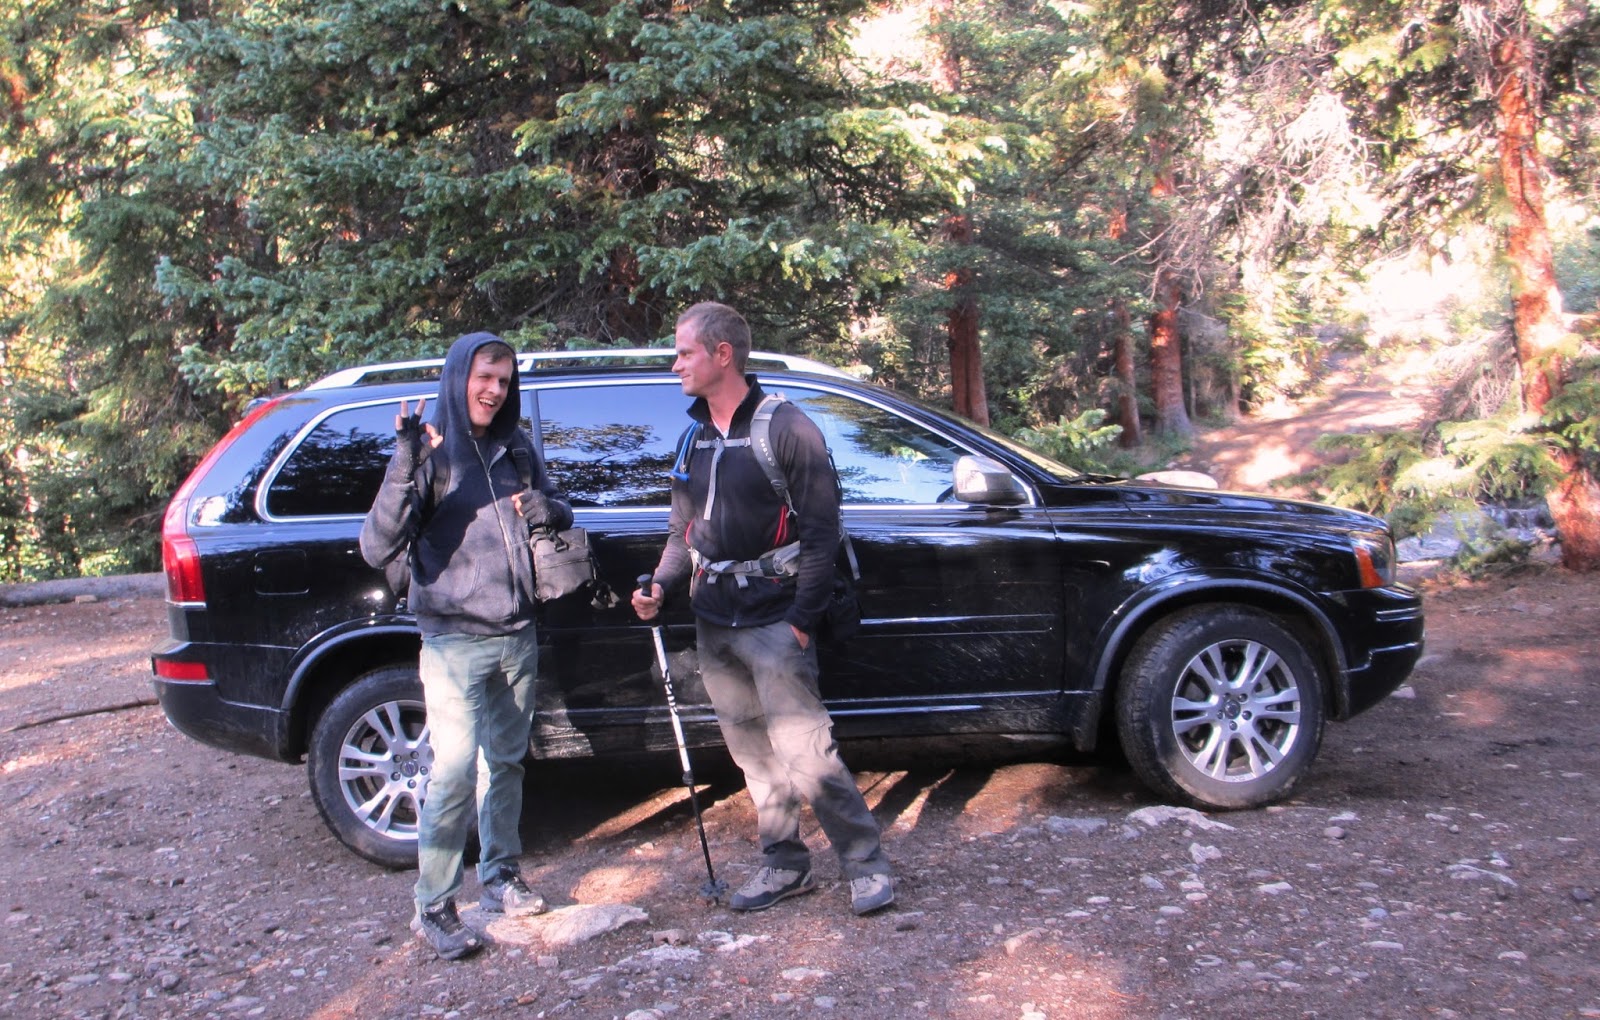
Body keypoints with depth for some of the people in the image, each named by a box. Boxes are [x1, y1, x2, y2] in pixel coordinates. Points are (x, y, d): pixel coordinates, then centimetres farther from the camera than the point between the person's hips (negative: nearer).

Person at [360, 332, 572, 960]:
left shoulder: (517, 449, 8)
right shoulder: (431, 451, -8)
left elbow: (559, 512, 20)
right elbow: (376, 548, -18)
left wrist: (549, 511, -5)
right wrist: (405, 467, -32)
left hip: (517, 636, 5)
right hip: (454, 641, -5)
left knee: (505, 762, 15)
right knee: (455, 770, -11)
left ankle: (500, 878, 29)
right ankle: (434, 908, 1)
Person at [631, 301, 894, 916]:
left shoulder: (784, 427, -7)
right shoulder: (694, 438, 14)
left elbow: (820, 532, -9)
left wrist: (801, 619, -14)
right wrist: (660, 586, 2)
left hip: (773, 619, -7)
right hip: (713, 623, 7)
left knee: (804, 753, -9)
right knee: (752, 754, 12)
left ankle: (866, 864, 6)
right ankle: (784, 865, 24)